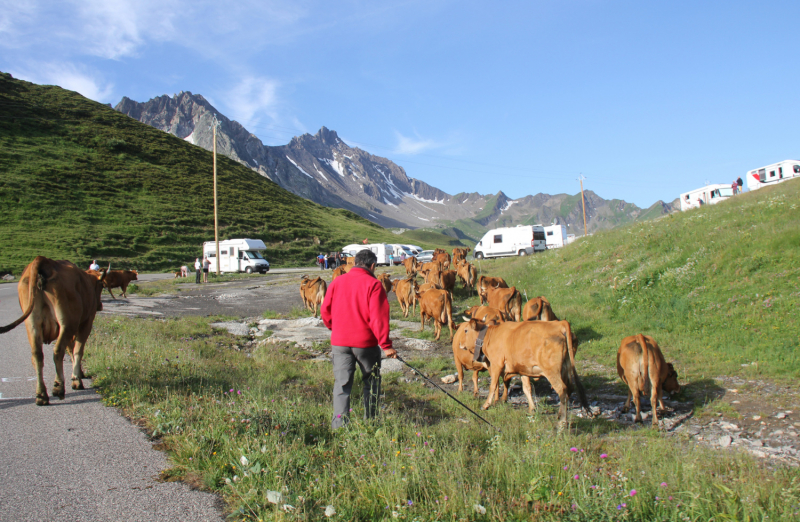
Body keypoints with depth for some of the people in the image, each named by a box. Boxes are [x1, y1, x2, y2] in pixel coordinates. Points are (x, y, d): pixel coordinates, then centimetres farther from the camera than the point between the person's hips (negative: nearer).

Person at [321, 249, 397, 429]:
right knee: (371, 383, 15)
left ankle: (339, 425, 0)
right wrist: (386, 345, -10)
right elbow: (379, 317, -14)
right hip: (365, 342, -3)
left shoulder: (337, 282, 4)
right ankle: (370, 422, 22)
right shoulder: (373, 284, -9)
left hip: (339, 342, 3)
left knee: (341, 384, 7)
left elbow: (325, 311, 9)